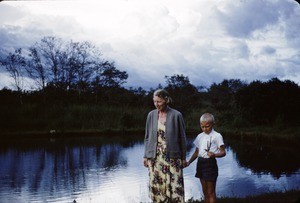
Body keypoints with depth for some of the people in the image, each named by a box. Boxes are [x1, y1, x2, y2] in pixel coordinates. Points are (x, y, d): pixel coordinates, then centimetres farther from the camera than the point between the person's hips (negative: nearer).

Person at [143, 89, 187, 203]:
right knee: (156, 186, 5)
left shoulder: (176, 115, -6)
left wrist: (183, 158, 2)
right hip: (155, 157, 3)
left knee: (175, 186, -3)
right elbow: (147, 137, 10)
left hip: (172, 157, -3)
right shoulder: (151, 115, 3)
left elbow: (182, 138, 0)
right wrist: (146, 156, 8)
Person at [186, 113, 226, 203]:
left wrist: (214, 154, -27)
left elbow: (223, 152, -8)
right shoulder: (200, 136, 11)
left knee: (211, 192, -1)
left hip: (210, 163, -6)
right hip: (200, 162, 6)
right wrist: (188, 162, 7)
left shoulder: (217, 136, -6)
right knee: (205, 192, 13)